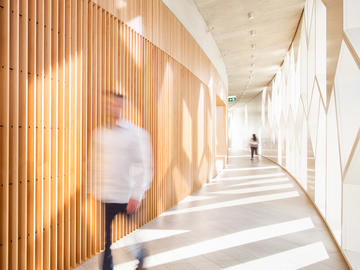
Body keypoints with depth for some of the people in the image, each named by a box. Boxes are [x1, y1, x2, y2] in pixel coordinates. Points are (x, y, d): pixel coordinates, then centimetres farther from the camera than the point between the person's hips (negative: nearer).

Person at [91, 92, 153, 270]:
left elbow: (144, 166, -6)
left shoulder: (136, 133, -5)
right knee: (105, 241, 9)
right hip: (103, 197, 3)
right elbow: (94, 164, 13)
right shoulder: (98, 133, 8)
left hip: (127, 198, -3)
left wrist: (137, 195, -12)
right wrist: (92, 190, 10)